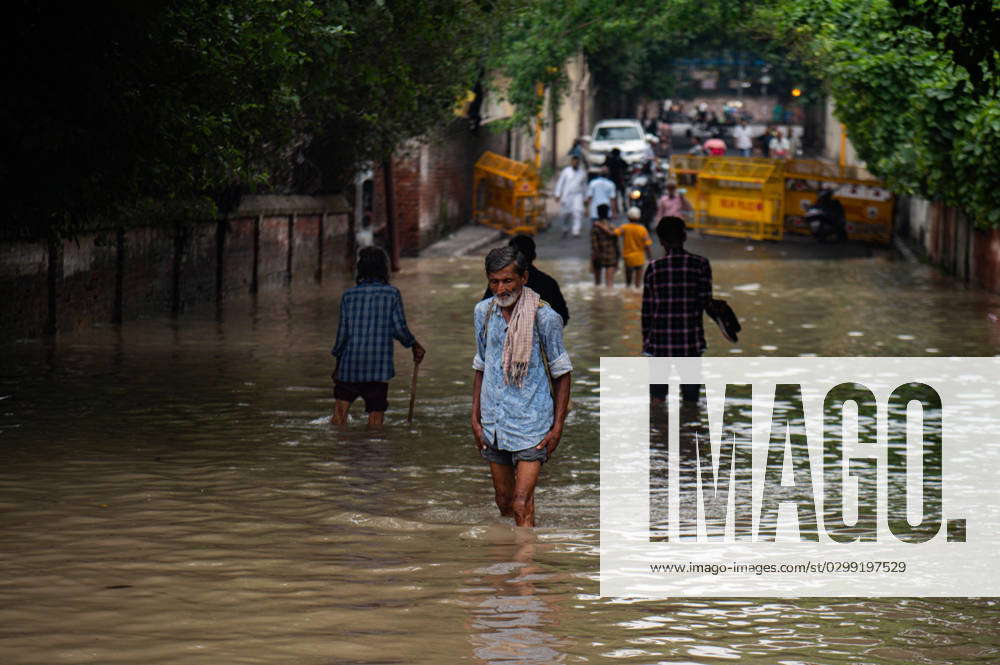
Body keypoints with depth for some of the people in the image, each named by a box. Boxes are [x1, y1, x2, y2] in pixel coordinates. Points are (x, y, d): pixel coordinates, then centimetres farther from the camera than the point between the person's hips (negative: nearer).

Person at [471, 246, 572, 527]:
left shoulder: (544, 317, -10)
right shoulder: (483, 312, 4)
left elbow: (561, 374, -3)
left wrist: (557, 427, -6)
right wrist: (475, 418, 12)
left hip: (531, 425, -5)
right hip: (493, 423, 5)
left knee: (522, 506, -13)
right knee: (504, 502, 14)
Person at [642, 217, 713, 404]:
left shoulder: (654, 268, -2)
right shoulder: (700, 264, -4)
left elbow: (647, 310, 1)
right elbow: (705, 301, -6)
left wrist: (646, 340, 10)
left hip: (660, 343, 0)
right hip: (690, 342, 0)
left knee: (657, 395, 5)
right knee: (690, 395, 7)